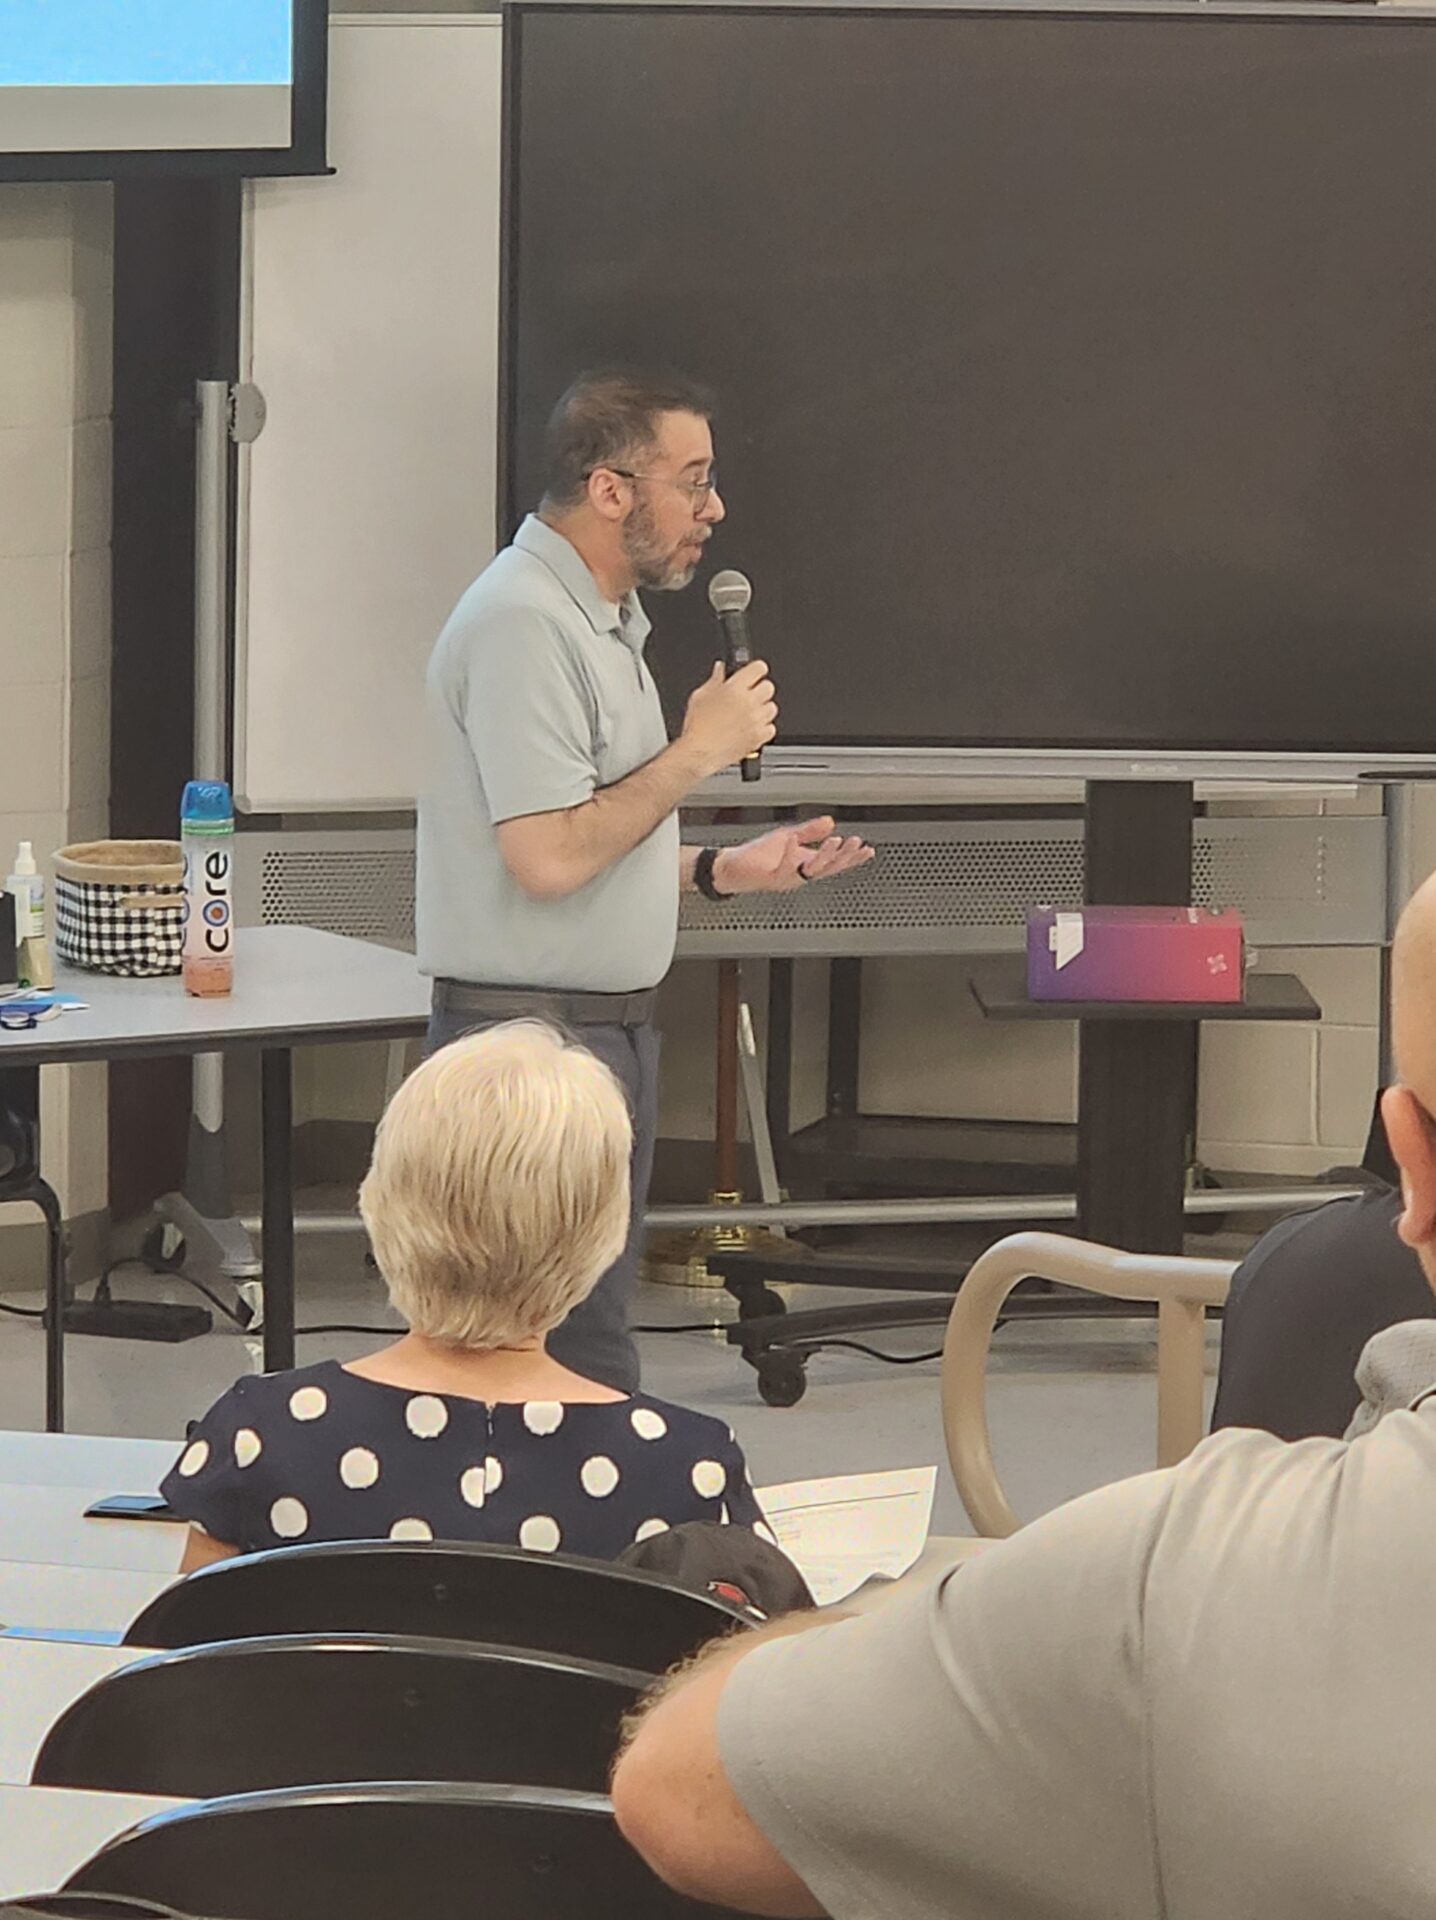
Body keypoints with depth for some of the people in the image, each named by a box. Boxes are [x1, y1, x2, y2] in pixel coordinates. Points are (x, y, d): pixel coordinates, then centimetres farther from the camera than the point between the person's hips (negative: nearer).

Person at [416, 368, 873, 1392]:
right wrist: (698, 751, -15)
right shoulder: (523, 623, -17)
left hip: (610, 1027, 10)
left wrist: (722, 870, 13)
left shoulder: (601, 617, 17)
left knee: (592, 1317, 12)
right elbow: (546, 858, -24)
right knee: (588, 1379, -11)